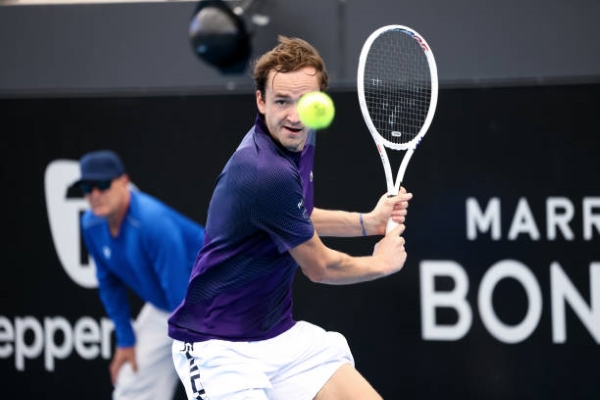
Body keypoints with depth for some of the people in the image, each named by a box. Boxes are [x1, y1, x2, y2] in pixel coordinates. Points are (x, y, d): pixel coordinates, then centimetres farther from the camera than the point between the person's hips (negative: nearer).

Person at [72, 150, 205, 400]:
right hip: (160, 309, 8)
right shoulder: (91, 224, -9)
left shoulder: (154, 223, -33)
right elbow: (110, 282, 6)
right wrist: (125, 339, 4)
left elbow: (180, 293, -32)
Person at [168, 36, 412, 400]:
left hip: (283, 333, 9)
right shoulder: (266, 172, -27)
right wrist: (380, 263, 5)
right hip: (220, 346, -9)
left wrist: (368, 222, 13)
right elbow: (320, 267, -13)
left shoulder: (298, 138, 3)